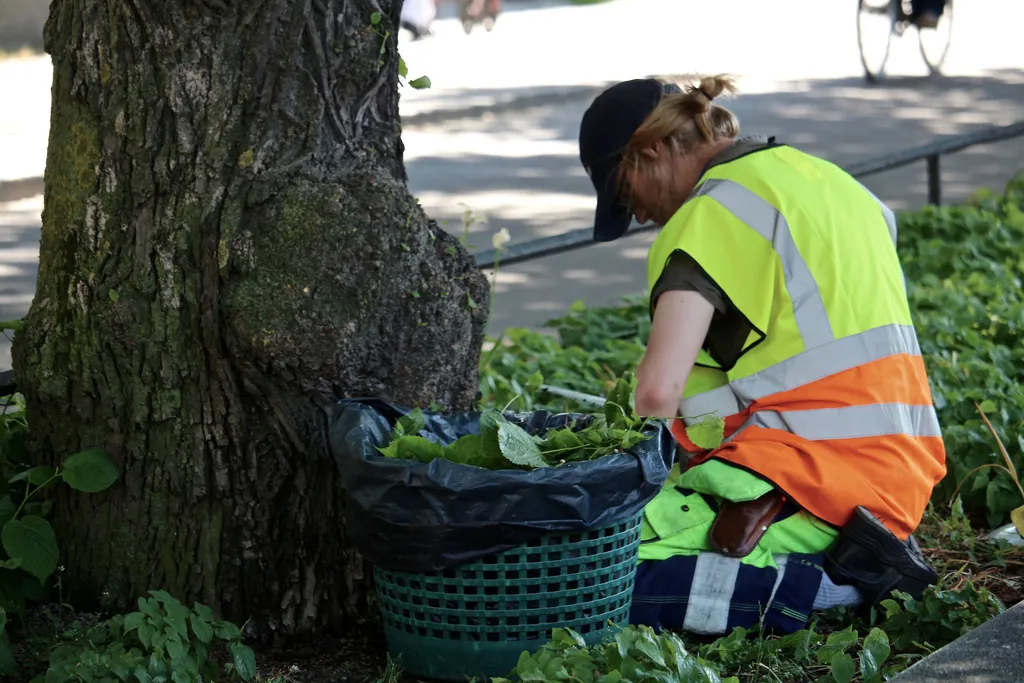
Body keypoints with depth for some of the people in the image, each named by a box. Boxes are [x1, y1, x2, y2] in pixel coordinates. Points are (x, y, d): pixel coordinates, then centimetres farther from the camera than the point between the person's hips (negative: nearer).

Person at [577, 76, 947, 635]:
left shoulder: (712, 215, -11)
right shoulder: (826, 178, 18)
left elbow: (657, 389, -24)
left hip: (806, 483, -10)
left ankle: (823, 587, -15)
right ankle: (850, 562, 6)